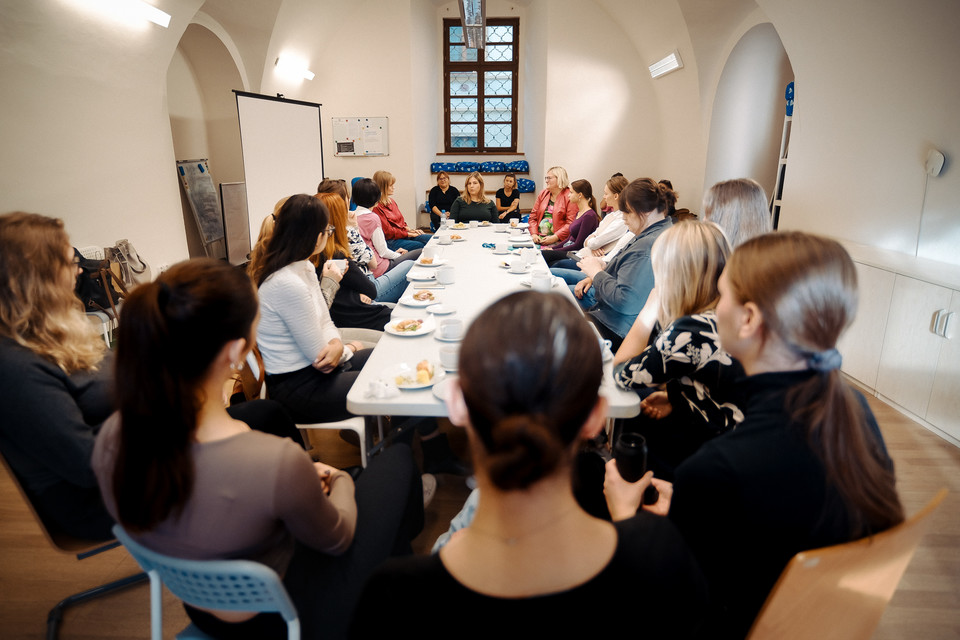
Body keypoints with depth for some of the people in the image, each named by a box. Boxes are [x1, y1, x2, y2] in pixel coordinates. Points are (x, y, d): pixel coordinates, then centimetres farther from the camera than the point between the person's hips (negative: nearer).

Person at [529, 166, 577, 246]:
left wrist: (555, 237, -18)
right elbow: (533, 217, 15)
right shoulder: (543, 193, 17)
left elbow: (571, 223, -11)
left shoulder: (569, 196, -2)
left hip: (557, 242, -5)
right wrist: (534, 234, -2)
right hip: (538, 239, 5)